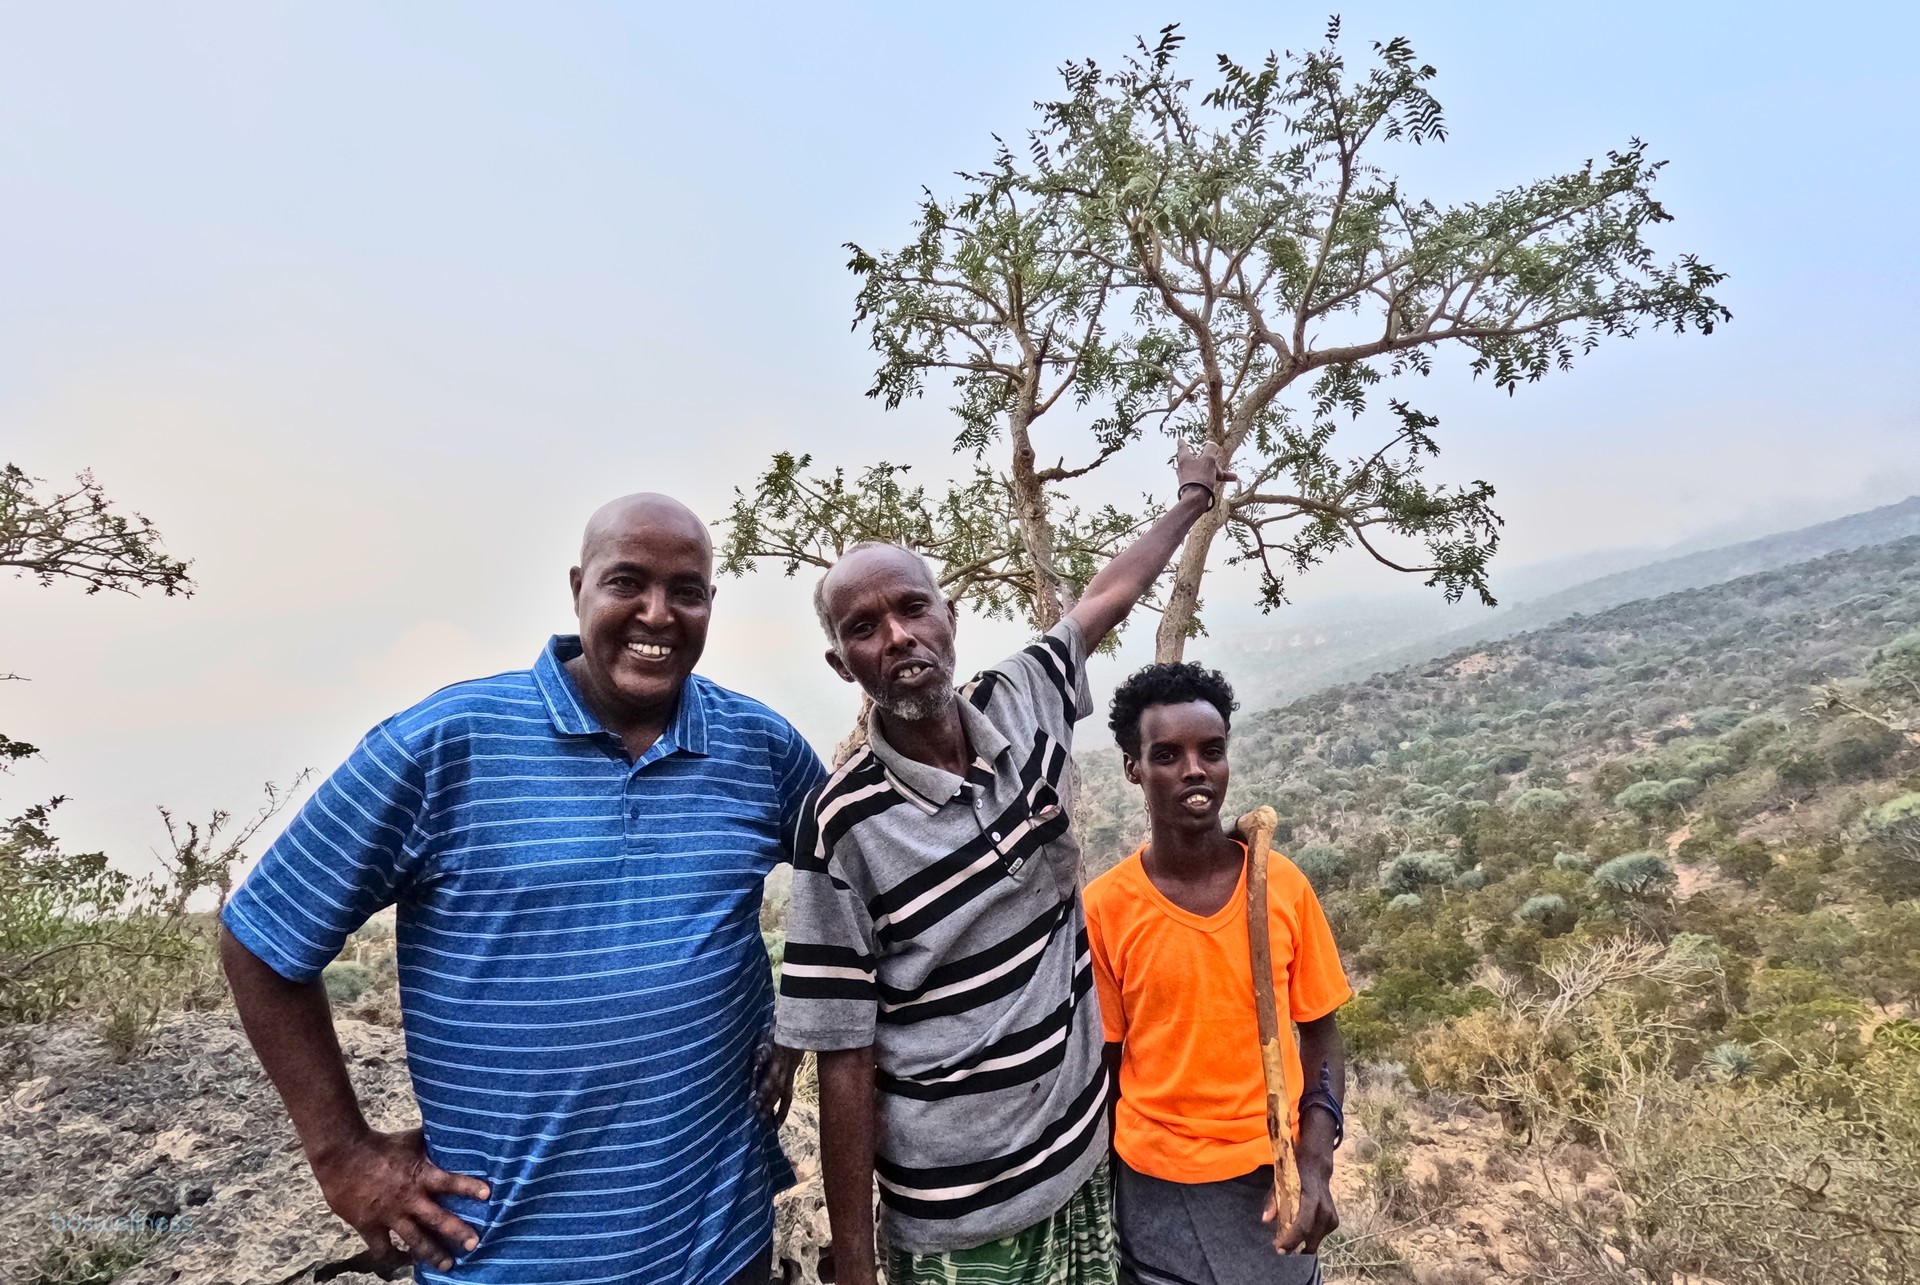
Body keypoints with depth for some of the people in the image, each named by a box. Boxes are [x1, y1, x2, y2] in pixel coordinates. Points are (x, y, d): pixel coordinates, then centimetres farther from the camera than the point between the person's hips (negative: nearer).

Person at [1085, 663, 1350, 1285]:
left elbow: (1320, 1035, 0)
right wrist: (1099, 1197, 1)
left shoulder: (1284, 885, -9)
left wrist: (1315, 1161, -10)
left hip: (1273, 1176, 2)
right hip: (1156, 1188, -1)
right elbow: (1101, 1065, -4)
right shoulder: (1102, 909, -14)